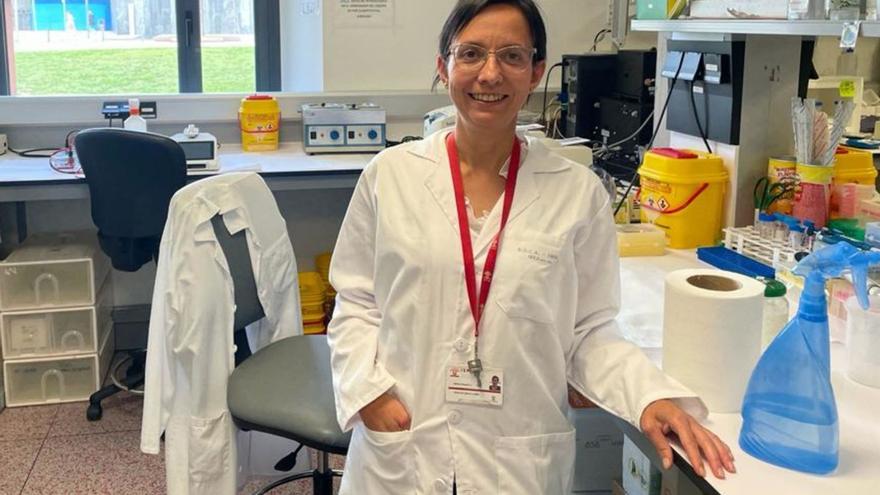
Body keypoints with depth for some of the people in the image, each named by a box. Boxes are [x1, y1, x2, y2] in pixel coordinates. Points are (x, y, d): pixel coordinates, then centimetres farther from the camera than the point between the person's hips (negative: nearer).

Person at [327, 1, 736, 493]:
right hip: (399, 451, 0)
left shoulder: (578, 192, -4)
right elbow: (356, 303, 4)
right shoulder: (390, 174, -3)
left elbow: (588, 331, 0)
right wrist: (368, 390, -10)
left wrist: (652, 396, -15)